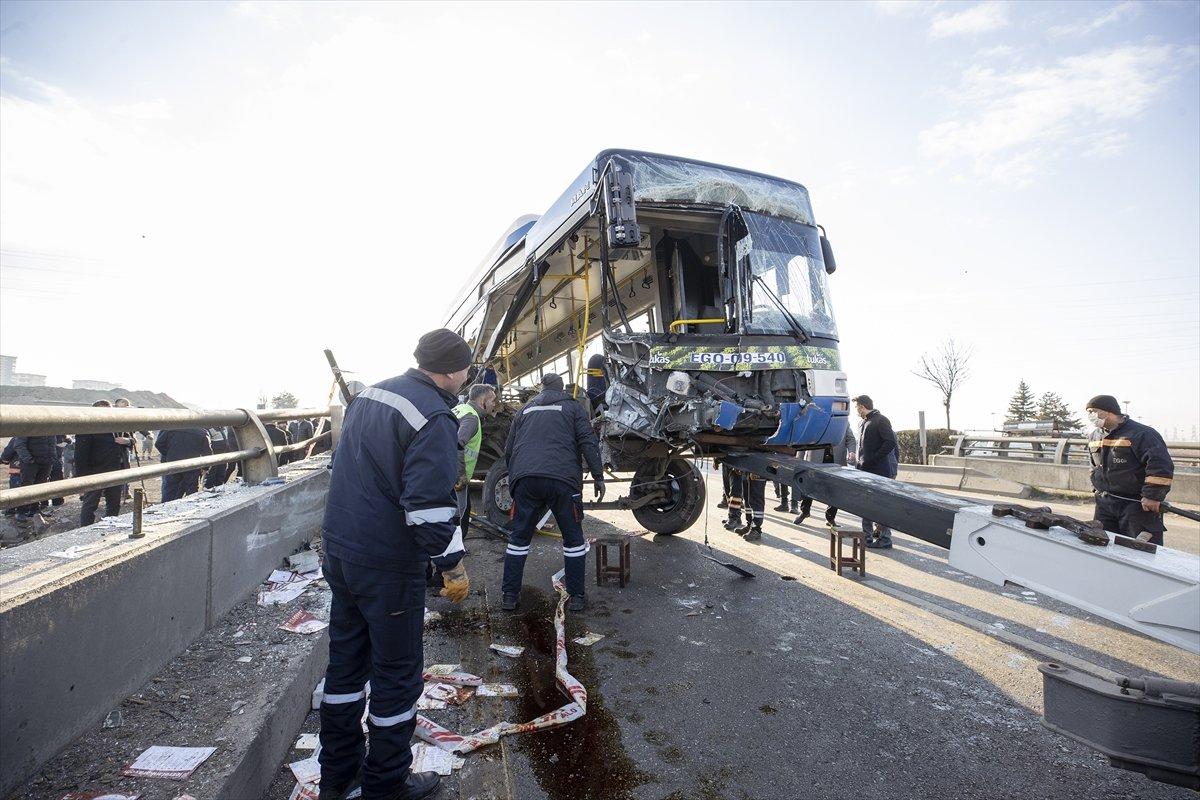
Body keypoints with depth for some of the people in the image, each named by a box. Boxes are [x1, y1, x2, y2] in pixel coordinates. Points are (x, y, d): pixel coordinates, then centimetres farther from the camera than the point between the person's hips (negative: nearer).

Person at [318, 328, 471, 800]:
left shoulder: (369, 395, 9)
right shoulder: (433, 417, -19)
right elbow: (430, 505, -24)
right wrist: (453, 566, -14)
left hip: (339, 548, 9)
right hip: (387, 563, -8)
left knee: (346, 660, 20)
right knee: (397, 672, 9)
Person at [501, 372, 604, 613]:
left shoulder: (526, 409, 24)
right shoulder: (572, 407, 15)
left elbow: (508, 450, 25)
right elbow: (588, 442, 1)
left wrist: (514, 476, 36)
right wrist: (598, 477, 1)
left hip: (524, 478, 3)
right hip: (562, 479, -2)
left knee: (519, 537, 14)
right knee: (572, 537, 10)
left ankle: (509, 595, 16)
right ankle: (576, 597, 13)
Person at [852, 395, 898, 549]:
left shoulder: (881, 420, -10)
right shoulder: (865, 422, 18)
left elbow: (890, 443, -19)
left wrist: (871, 460, -20)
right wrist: (861, 461, 9)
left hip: (881, 471, -9)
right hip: (867, 471, 9)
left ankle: (885, 539, 5)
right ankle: (867, 537, 23)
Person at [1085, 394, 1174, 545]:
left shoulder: (1141, 434, -14)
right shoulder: (1095, 437, 12)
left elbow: (1161, 466, -20)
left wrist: (1152, 496, -21)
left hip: (1137, 505, -7)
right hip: (1104, 503, 7)